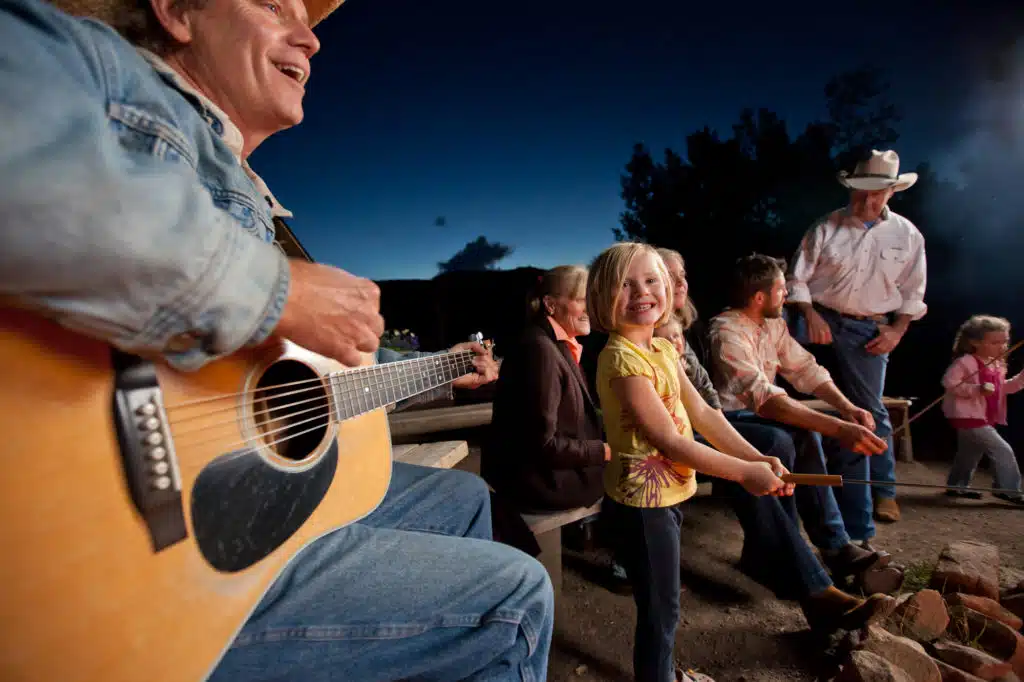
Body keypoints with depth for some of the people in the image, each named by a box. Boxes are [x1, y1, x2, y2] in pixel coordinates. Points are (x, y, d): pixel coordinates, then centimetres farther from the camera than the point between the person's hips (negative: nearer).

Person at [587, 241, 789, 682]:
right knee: (661, 610, 9)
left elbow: (701, 413, 6)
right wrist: (744, 472, -16)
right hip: (643, 502, -9)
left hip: (666, 493, 9)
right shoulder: (623, 359, -25)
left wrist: (757, 458, -1)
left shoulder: (662, 349, 5)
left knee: (663, 603, 28)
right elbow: (669, 442, -25)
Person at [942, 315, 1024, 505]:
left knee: (970, 454, 20)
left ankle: (956, 486, 32)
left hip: (985, 419, 11)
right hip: (968, 418, -11)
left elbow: (1004, 388, 20)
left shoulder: (997, 365, 13)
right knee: (1003, 451, -11)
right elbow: (949, 382, -24)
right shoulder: (966, 362, -18)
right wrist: (978, 389, -30)